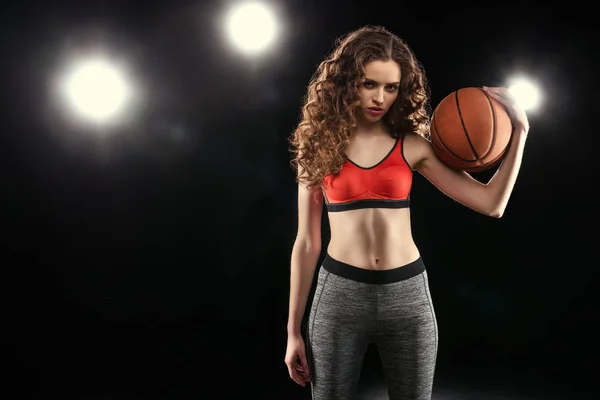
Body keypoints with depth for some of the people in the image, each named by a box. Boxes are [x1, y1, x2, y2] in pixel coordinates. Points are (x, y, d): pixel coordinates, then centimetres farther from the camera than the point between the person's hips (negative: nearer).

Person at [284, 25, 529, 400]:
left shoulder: (412, 146, 0)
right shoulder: (319, 146, 0)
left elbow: (491, 203, -5)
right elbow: (307, 242, 2)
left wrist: (519, 130, -5)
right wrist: (294, 330, 3)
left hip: (407, 295, 1)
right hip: (339, 293, 0)